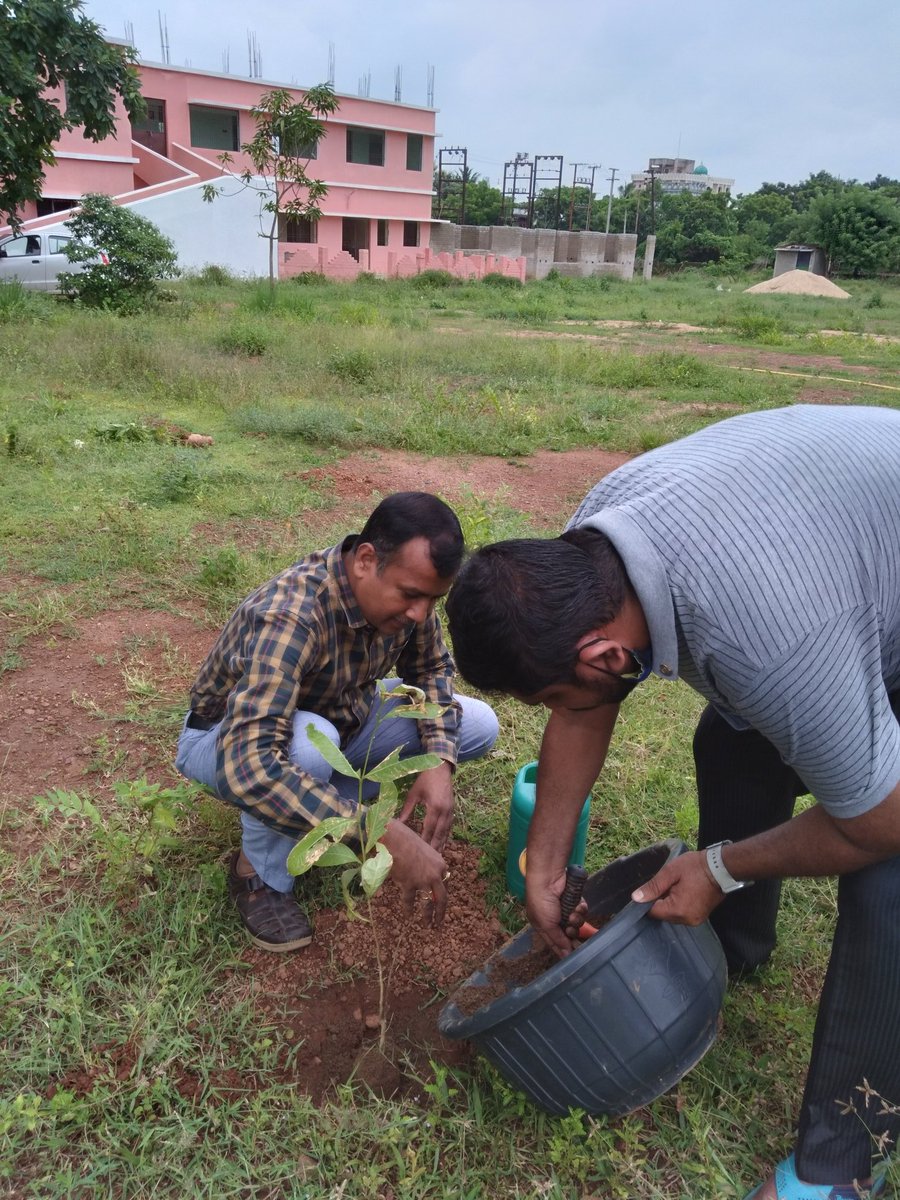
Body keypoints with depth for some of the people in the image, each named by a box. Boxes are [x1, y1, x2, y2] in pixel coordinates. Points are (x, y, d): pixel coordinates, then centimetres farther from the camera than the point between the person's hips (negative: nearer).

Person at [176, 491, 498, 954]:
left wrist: (440, 761, -18)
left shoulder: (403, 589, -19)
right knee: (308, 742, -41)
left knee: (477, 725, -6)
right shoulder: (289, 617, -39)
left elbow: (431, 668, -1)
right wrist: (384, 836, -50)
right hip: (225, 740, -6)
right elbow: (248, 765, -49)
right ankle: (260, 875, -11)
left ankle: (324, 801, 1)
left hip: (337, 716, 6)